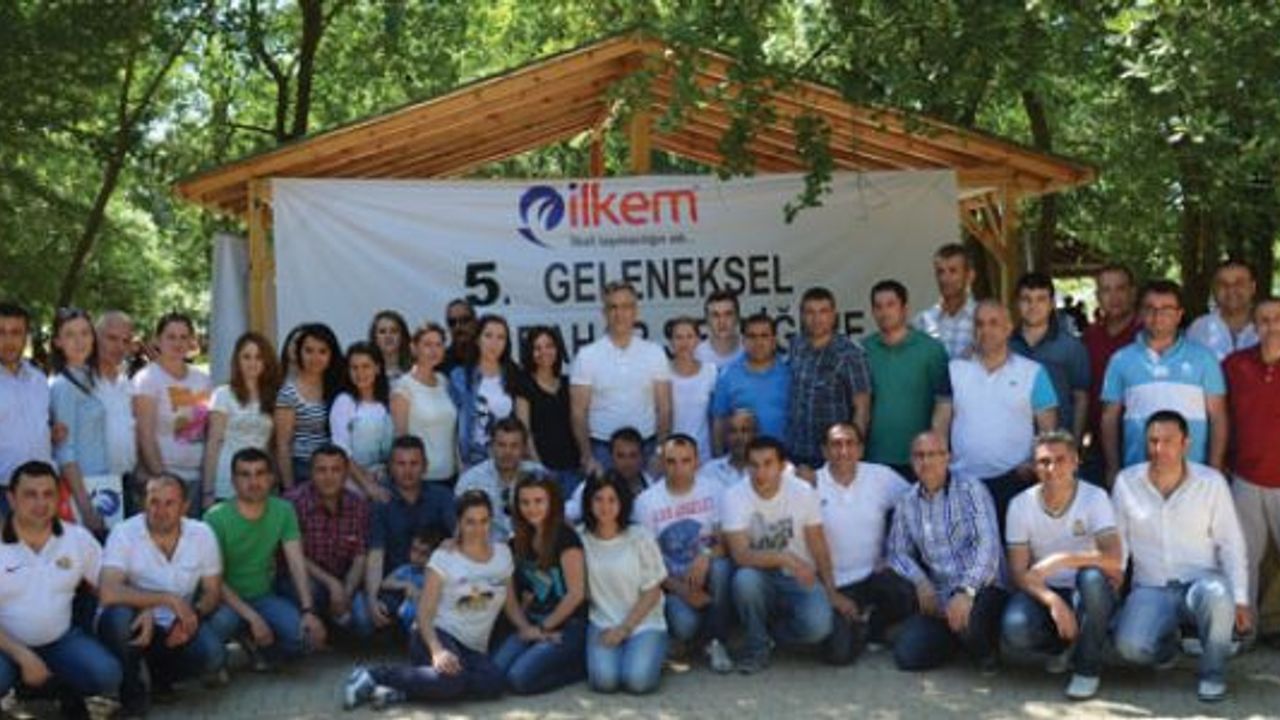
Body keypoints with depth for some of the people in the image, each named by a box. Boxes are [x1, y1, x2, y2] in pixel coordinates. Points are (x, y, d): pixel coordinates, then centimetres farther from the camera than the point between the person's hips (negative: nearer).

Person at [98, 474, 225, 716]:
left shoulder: (202, 534, -6)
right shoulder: (124, 533, -17)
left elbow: (212, 593, 3)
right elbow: (109, 593, -31)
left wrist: (192, 614, -19)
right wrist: (168, 599, -31)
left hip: (174, 630, 2)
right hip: (135, 627, -2)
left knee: (213, 657, -26)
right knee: (118, 615, -36)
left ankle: (160, 676, 9)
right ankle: (131, 688, -8)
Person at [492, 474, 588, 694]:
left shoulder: (565, 538, -9)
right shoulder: (517, 543, 10)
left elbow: (576, 593, -14)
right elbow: (510, 596, 7)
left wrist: (543, 628, -7)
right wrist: (525, 627, -9)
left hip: (568, 626, -6)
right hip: (532, 624, 6)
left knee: (520, 679, -24)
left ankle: (579, 664, -1)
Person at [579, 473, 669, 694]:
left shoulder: (639, 537, -4)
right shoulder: (582, 539, 0)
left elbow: (652, 592, -3)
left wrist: (624, 629, -9)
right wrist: (608, 630, -8)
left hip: (643, 623, -1)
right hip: (602, 624, 1)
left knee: (638, 680, -25)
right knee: (604, 679, -25)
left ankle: (648, 656, 8)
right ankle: (604, 655, 9)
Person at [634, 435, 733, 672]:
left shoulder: (713, 491, -4)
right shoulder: (646, 502, -5)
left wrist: (707, 555, -30)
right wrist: (683, 591, -17)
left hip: (707, 575, 1)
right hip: (673, 584, -1)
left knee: (720, 566, -34)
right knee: (684, 624, -31)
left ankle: (714, 642, -14)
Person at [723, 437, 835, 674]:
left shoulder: (803, 492, -9)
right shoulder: (735, 496, -14)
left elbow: (819, 547, 0)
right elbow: (740, 554, -24)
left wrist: (832, 593, -5)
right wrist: (786, 558, -37)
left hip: (801, 579, 1)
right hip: (761, 578, -1)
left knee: (818, 625, -29)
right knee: (744, 579, -36)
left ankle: (772, 627, 8)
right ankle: (757, 647, -8)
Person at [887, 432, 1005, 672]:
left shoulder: (972, 491, -5)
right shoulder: (906, 505, 9)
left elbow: (988, 545, -16)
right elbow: (898, 552, 11)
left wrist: (965, 591, -28)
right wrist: (920, 581, -9)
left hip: (981, 589, -4)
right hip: (939, 597, 4)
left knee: (967, 621, -37)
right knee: (908, 656, -14)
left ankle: (986, 650, 1)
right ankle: (953, 636, 18)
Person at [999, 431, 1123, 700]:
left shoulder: (1095, 497, -12)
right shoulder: (1021, 504, -6)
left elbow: (1115, 559, -25)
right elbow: (1018, 572, -8)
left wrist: (1062, 559, -36)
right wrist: (1052, 601, -26)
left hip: (1087, 595, -1)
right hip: (1043, 591, 2)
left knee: (1092, 577, -37)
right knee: (1014, 630, -30)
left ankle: (1088, 669, -15)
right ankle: (1065, 645, 8)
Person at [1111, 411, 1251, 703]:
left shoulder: (1211, 482, -3)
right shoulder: (1126, 482, 1)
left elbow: (1231, 545, -2)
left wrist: (1240, 599, -9)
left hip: (1200, 582, -1)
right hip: (1150, 590, 1)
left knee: (1217, 593, -39)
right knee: (1130, 645, -28)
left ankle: (1212, 673, -12)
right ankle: (1168, 641, 11)